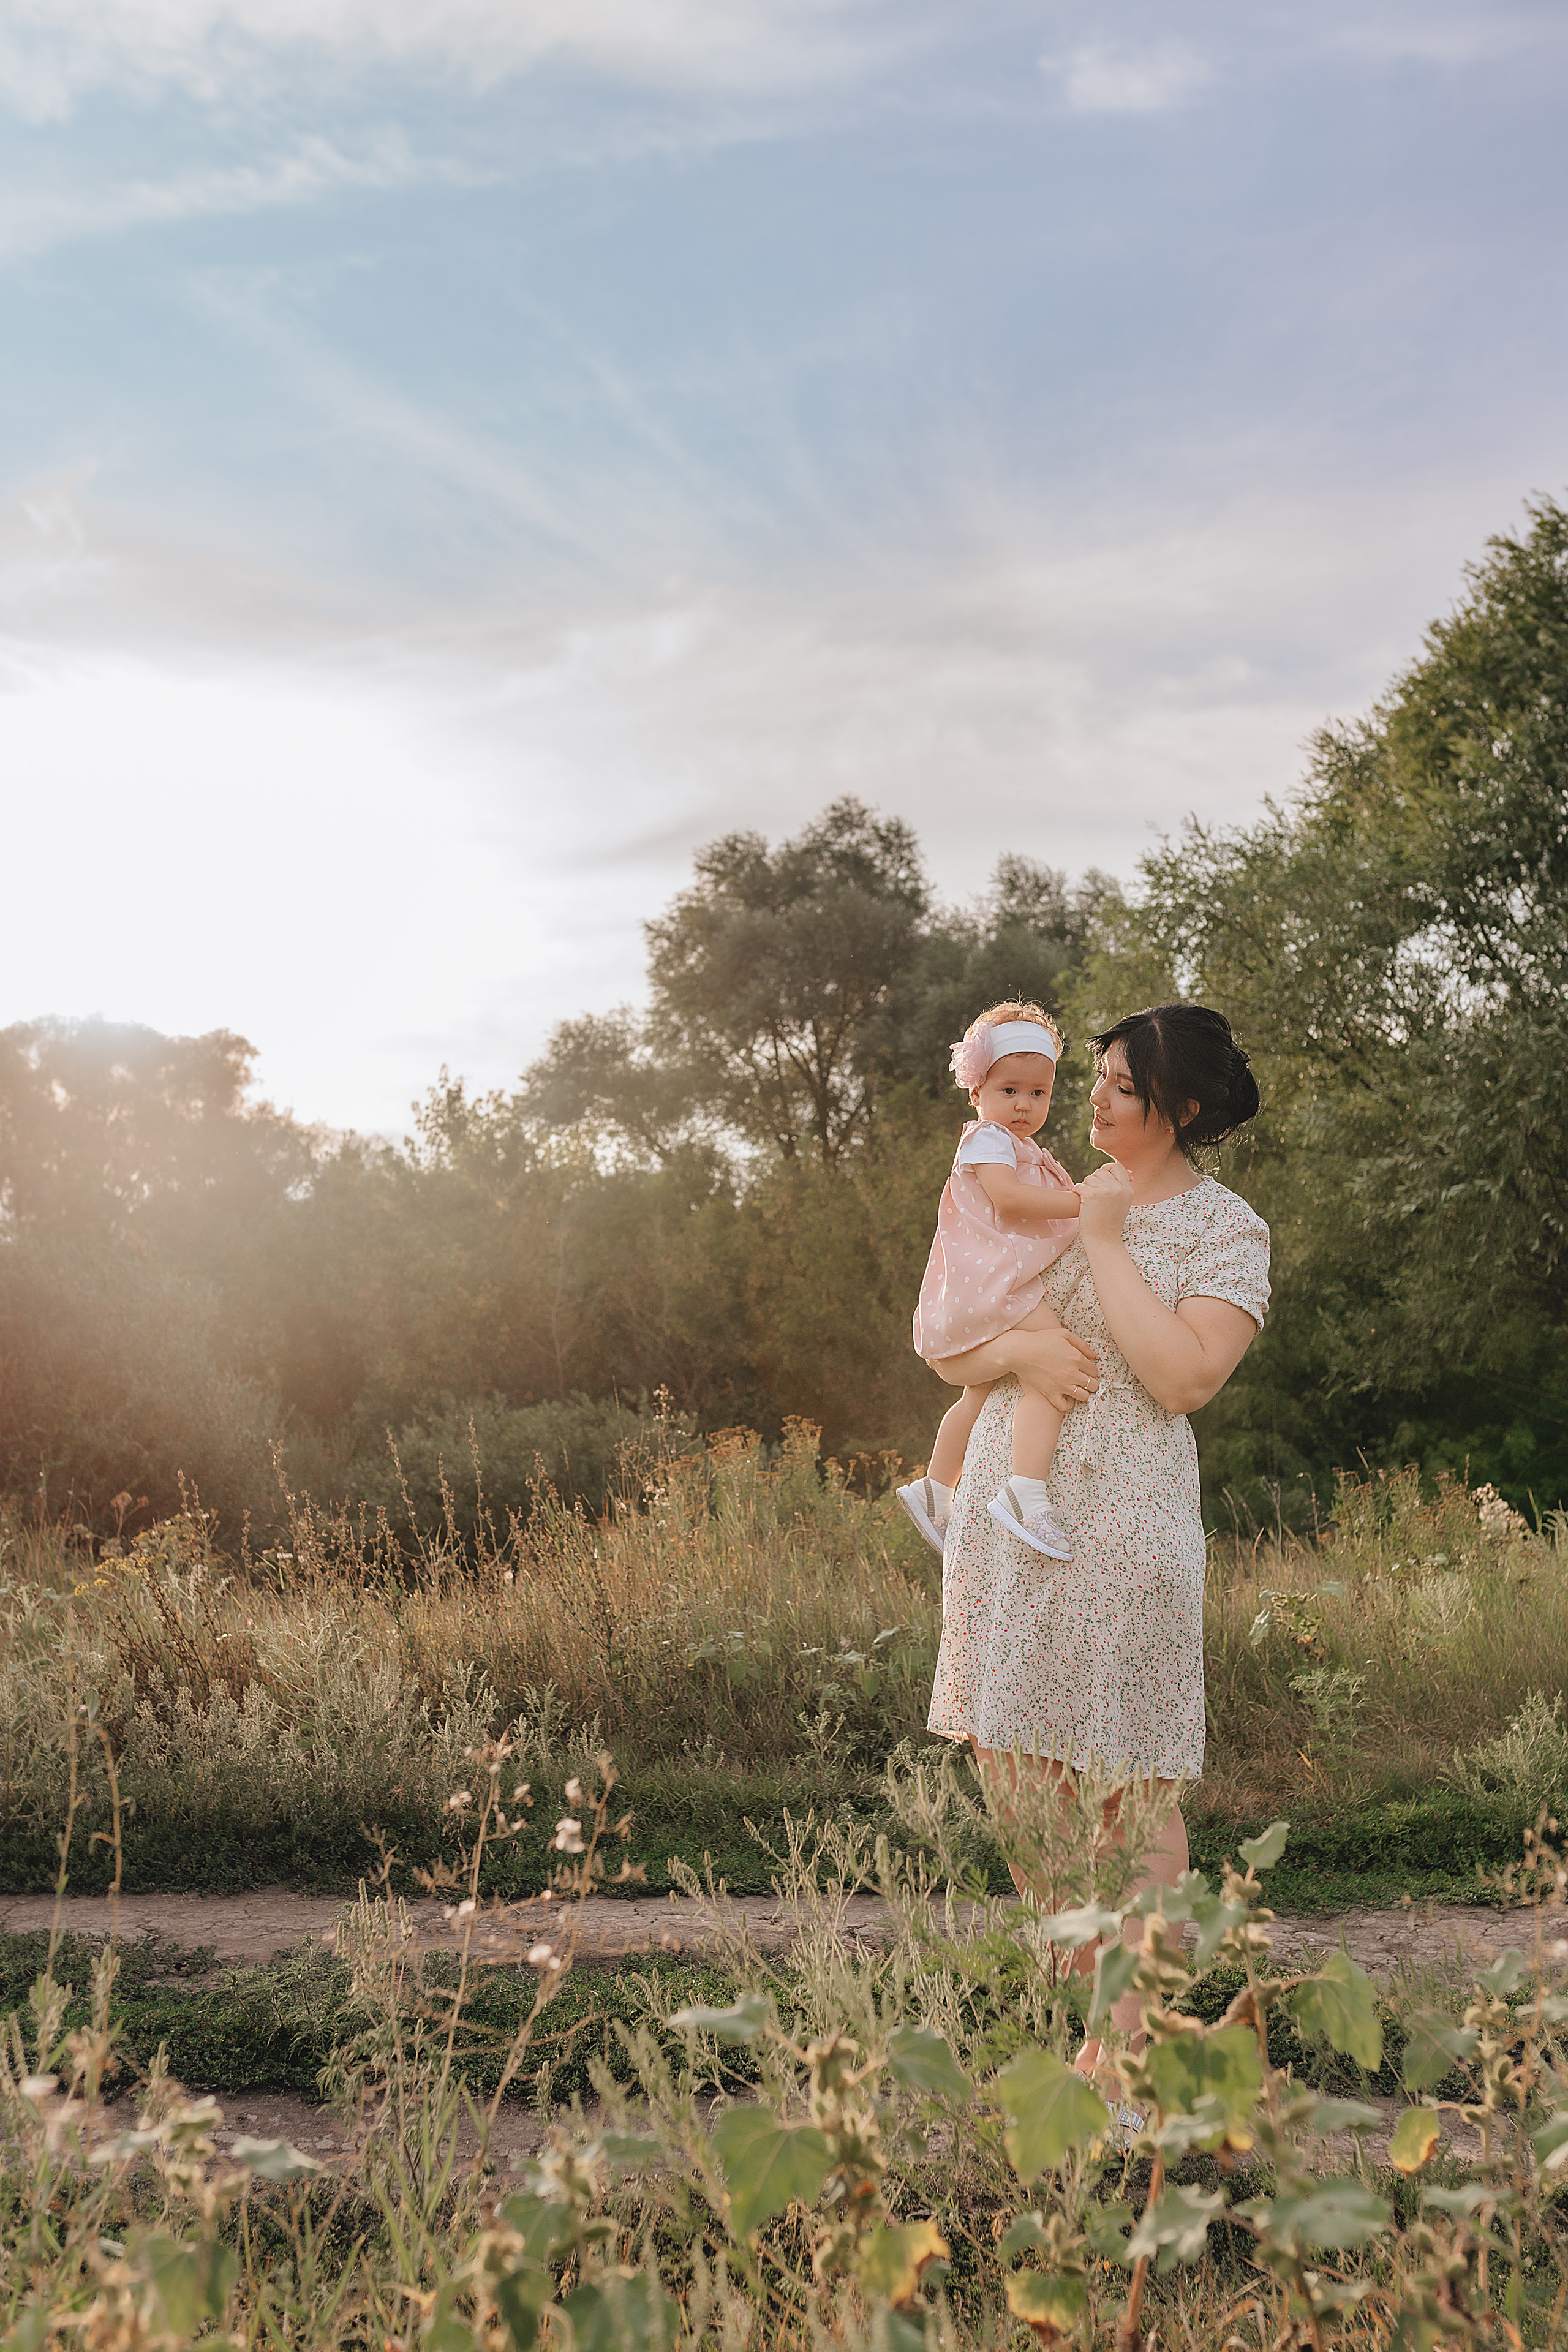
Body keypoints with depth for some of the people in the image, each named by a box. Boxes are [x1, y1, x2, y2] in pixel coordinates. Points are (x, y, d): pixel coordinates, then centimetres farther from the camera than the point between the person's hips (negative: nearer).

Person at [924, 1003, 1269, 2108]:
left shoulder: (1227, 1228, -2)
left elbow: (1187, 1375, -17)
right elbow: (955, 1353, 15)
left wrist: (1108, 1243, -12)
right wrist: (1019, 1346, -8)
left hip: (1121, 1517, -6)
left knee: (1130, 1784, 0)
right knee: (1009, 1764, 9)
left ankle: (1131, 2033, 11)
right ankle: (1085, 1994, 26)